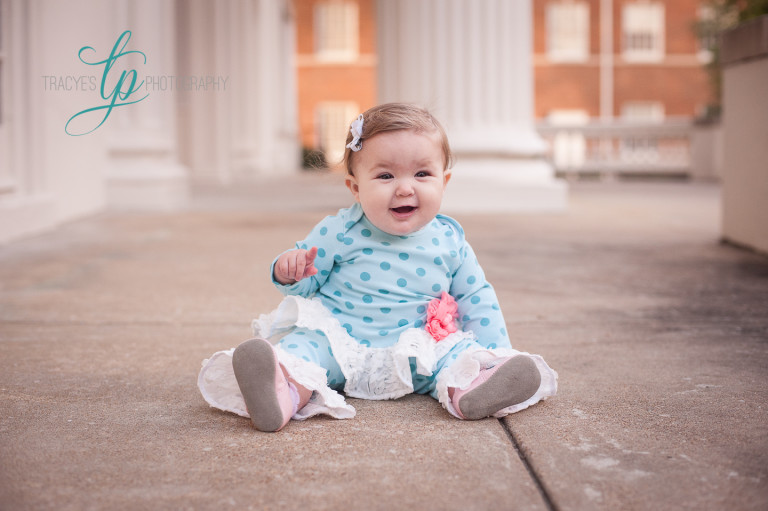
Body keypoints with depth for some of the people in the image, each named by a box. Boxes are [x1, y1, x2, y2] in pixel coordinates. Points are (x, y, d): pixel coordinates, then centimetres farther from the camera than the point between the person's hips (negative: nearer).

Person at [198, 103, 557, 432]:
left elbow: (477, 301, 12)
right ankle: (287, 393, -59)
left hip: (416, 354, 2)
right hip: (338, 343, -2)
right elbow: (304, 286, 7)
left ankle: (467, 389, -52)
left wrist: (498, 353, 1)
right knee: (307, 343, -28)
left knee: (458, 351, -21)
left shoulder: (449, 242, 2)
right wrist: (290, 271, -17)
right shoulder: (339, 233, -3)